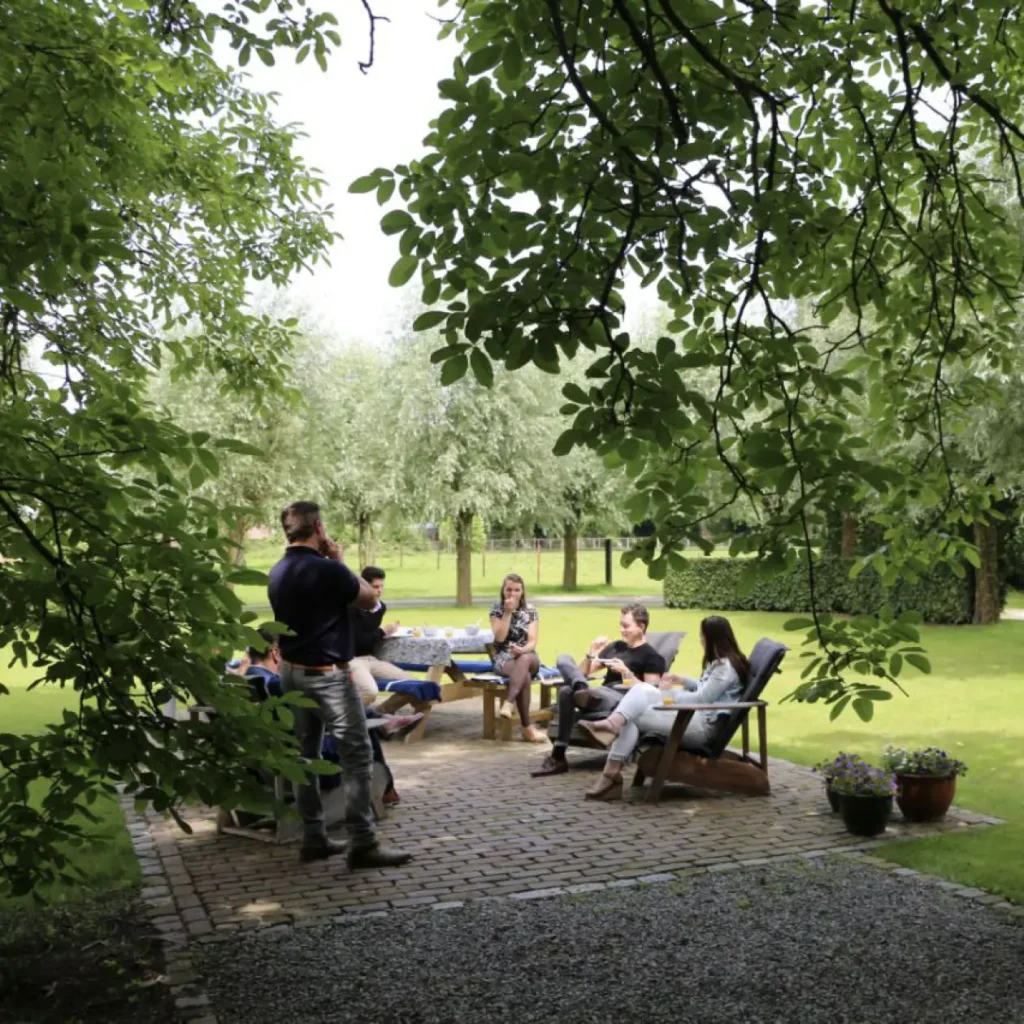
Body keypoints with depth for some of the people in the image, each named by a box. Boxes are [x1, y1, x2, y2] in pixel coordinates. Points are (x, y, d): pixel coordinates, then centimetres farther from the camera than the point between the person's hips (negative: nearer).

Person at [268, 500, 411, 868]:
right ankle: (363, 843, -3)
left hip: (292, 671, 9)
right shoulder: (327, 568, -20)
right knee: (357, 755, -3)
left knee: (305, 755, 13)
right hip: (327, 674, -8)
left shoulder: (278, 572, 5)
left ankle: (313, 838, 19)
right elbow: (369, 599, -5)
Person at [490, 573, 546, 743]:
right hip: (504, 658, -1)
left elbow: (533, 641, -4)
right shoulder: (497, 608, 2)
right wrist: (508, 612, -14)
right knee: (525, 676, -36)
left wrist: (523, 650, -27)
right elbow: (500, 637, -11)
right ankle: (527, 728, -40)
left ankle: (508, 703, -52)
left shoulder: (530, 610, 5)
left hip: (528, 656, 1)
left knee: (524, 660, -39)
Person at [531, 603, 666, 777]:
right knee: (563, 659, -17)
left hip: (624, 700, -7)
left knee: (567, 691, -35)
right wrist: (592, 654, 7)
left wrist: (625, 671, -11)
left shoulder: (652, 657, 7)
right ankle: (583, 690, -44)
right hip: (601, 694, 7)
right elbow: (582, 672, 27)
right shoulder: (614, 647, 28)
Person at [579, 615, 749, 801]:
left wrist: (670, 694, -4)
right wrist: (684, 681, 15)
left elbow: (703, 699, -15)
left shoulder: (726, 667, -13)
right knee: (641, 689, -13)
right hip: (693, 716, 9)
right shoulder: (719, 663, 18)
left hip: (703, 725, -9)